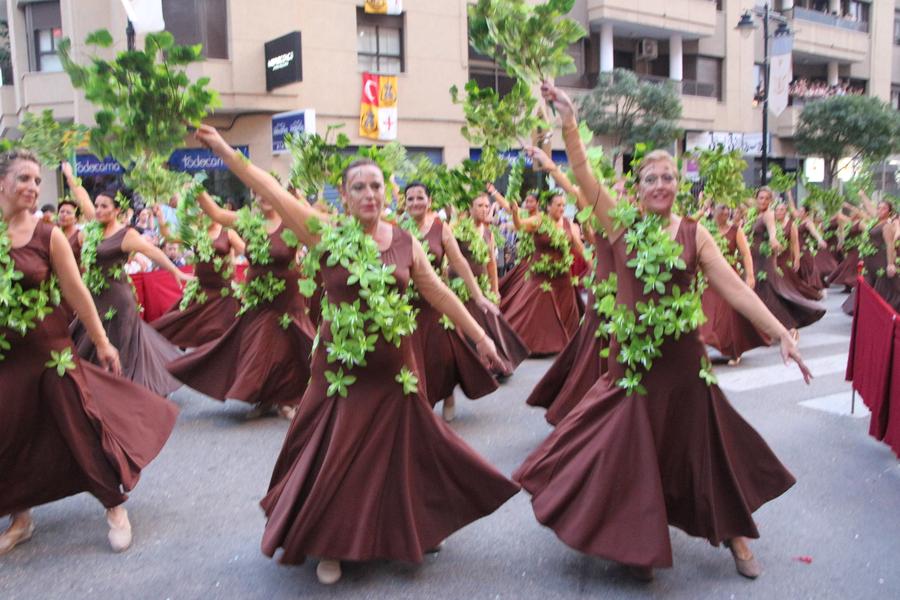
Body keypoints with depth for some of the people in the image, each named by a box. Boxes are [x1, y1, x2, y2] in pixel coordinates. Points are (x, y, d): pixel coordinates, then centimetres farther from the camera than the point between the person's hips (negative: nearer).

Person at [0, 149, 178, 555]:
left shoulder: (47, 236, -5)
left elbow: (76, 291, -1)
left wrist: (102, 343, 2)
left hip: (48, 347, -1)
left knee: (82, 426, 0)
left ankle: (115, 508, 18)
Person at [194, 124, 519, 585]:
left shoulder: (404, 242, 1)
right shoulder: (325, 233, -7)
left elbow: (439, 294, 6)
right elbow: (272, 192, -11)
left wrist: (479, 335, 7)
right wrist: (223, 150, -14)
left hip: (393, 370, 2)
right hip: (341, 369, -2)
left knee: (398, 454, 15)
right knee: (335, 458, 8)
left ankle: (403, 532, 39)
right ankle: (331, 546, 29)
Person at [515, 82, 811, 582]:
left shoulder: (694, 234, -1)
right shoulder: (622, 224, -3)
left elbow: (734, 287, -4)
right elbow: (583, 176, -10)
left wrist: (780, 333, -10)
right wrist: (568, 123, -19)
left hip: (683, 359, 1)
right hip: (632, 358, -1)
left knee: (705, 447, 13)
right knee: (628, 450, 7)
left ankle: (732, 533, 35)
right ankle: (637, 542, 29)